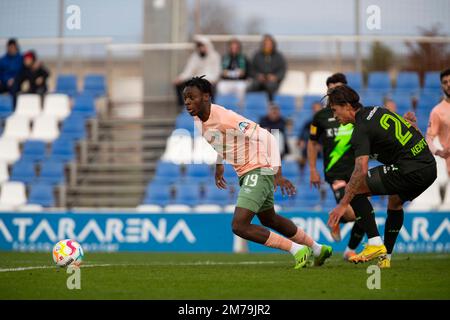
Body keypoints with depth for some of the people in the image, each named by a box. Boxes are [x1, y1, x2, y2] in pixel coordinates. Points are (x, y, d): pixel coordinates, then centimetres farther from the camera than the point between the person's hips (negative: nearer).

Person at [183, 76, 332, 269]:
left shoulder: (224, 117, -26)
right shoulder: (199, 120, 0)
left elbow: (267, 138, -27)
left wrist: (277, 173, -31)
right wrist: (219, 165, 30)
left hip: (259, 171, -10)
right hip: (245, 173, 10)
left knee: (239, 226, -18)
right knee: (269, 220, 25)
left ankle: (298, 250, -7)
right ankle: (318, 249, 43)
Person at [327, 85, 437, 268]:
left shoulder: (362, 129, -11)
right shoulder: (377, 111, 15)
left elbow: (361, 171, -22)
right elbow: (409, 124, 28)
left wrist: (343, 204, -22)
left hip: (410, 170, -9)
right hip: (430, 166, 9)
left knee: (356, 190, -4)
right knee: (395, 203, 33)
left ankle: (375, 244, -9)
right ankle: (385, 257, 35)